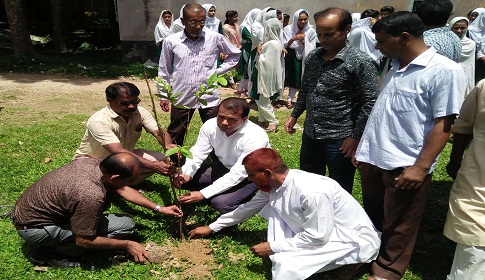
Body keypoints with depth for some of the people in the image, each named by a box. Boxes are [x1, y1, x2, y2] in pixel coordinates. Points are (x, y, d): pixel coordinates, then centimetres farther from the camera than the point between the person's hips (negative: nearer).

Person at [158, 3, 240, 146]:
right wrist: (164, 96, 9)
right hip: (182, 97, 1)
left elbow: (235, 54, 12)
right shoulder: (171, 42, -4)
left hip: (209, 96, 0)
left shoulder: (215, 38, -4)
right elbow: (164, 71, 8)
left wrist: (218, 71, 2)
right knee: (175, 136, 13)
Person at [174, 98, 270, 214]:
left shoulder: (255, 138, -35)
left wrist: (203, 194, -35)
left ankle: (247, 196, 2)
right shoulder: (210, 125, -19)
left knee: (220, 203, -27)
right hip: (223, 165, 5)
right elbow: (197, 153, -11)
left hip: (249, 175, -5)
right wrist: (186, 174, -32)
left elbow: (237, 175, -33)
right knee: (182, 180, -7)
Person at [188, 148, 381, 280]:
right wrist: (212, 228, 16)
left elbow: (317, 237, -26)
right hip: (316, 232, 8)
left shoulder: (312, 192, -32)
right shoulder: (273, 184, -6)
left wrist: (272, 247, -18)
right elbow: (248, 208, 8)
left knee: (286, 264, -26)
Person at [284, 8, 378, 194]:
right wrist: (294, 115, 16)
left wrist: (355, 136, -16)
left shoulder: (360, 62, -15)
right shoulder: (313, 56, 5)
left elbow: (369, 102, -15)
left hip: (340, 138, -6)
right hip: (310, 133, 6)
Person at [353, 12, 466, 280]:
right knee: (371, 218, 22)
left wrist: (421, 167, -19)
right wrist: (363, 146, 16)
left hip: (405, 166, -6)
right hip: (372, 158, 7)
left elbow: (443, 124, -15)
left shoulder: (444, 71, -14)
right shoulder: (395, 66, 8)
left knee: (397, 228, 13)